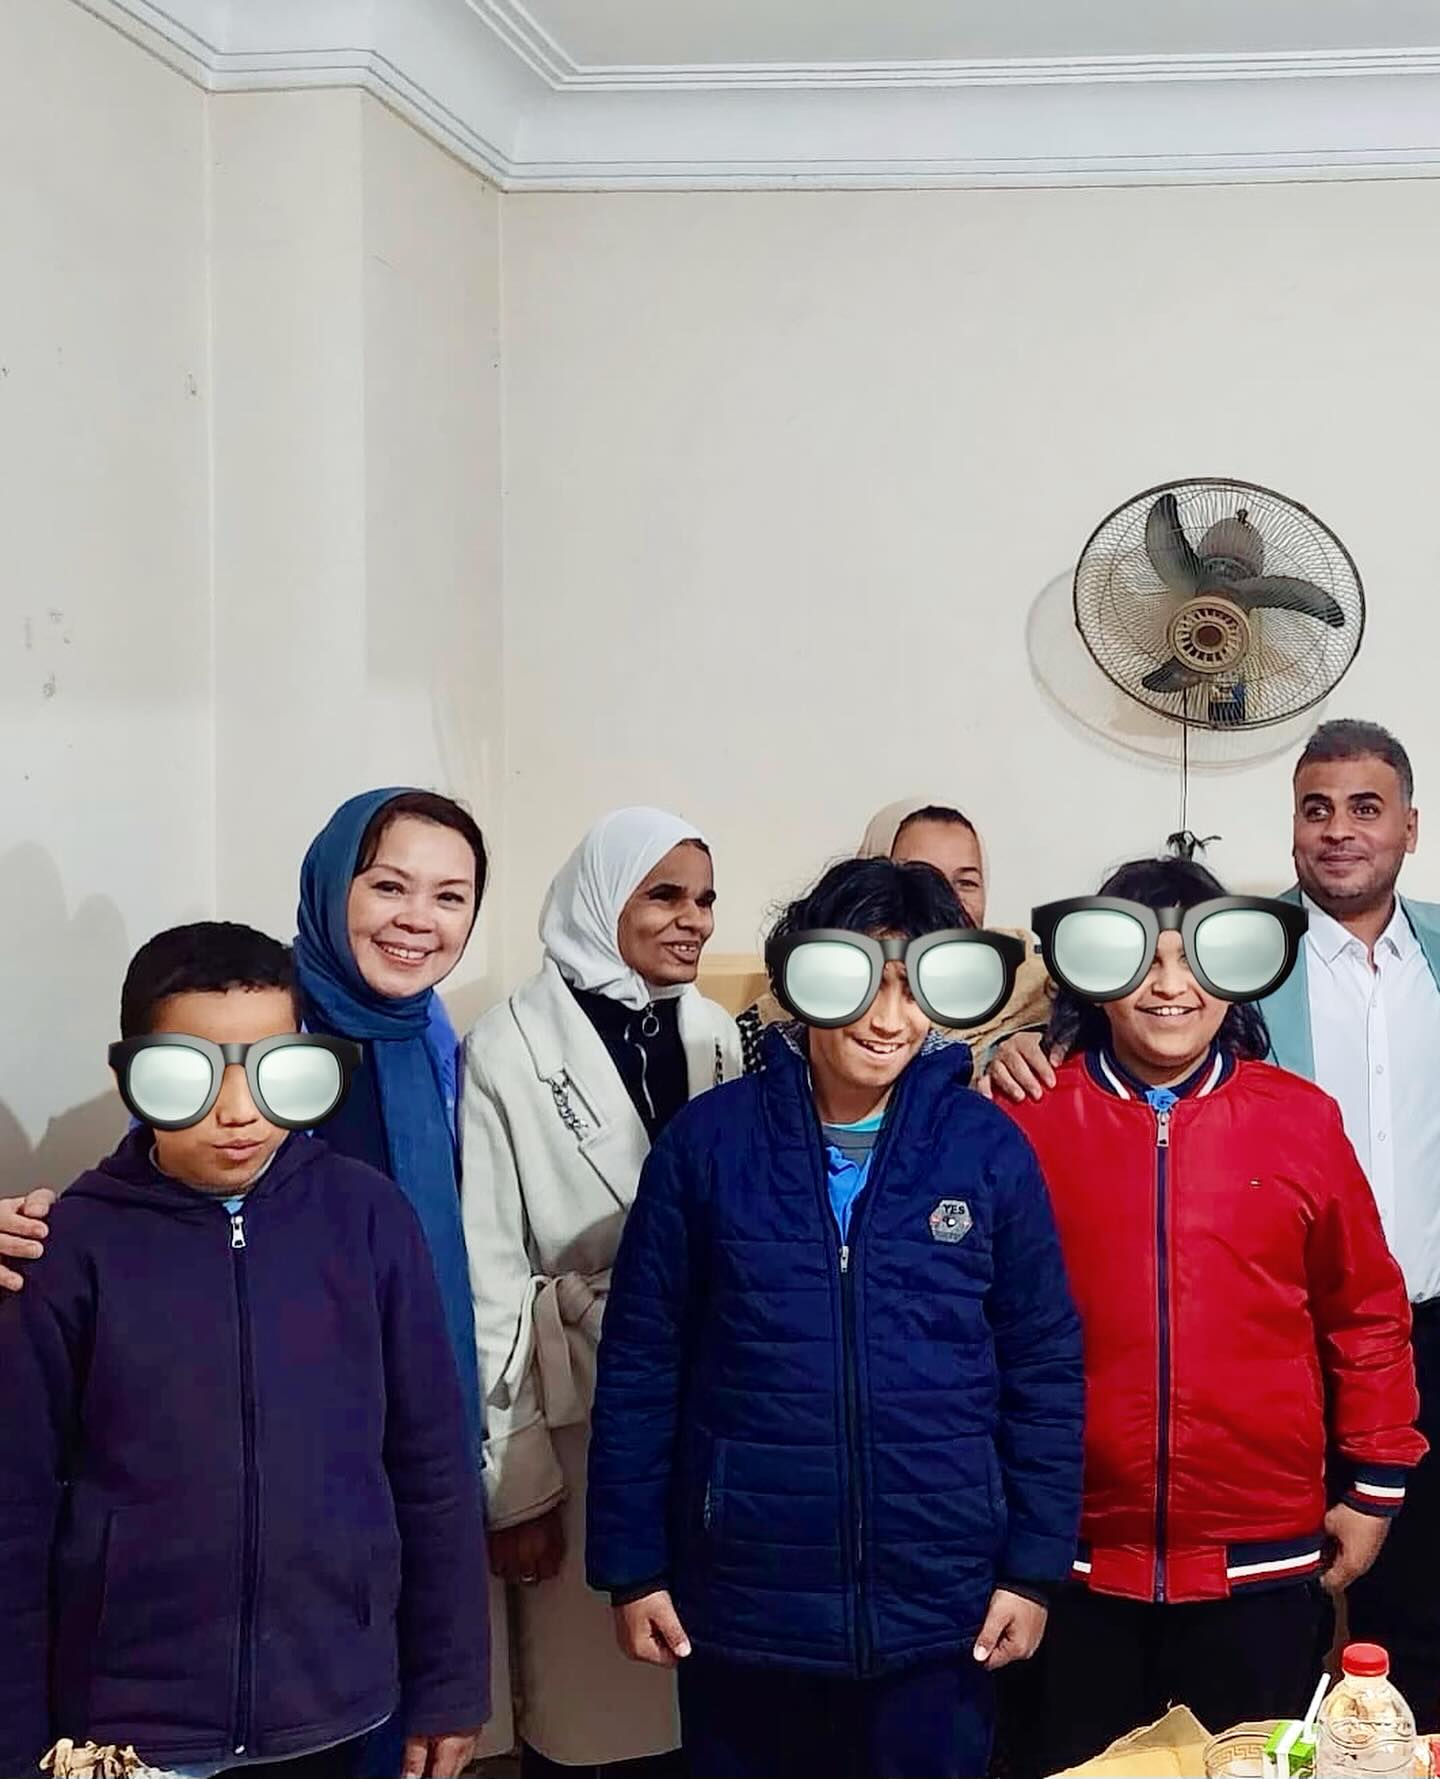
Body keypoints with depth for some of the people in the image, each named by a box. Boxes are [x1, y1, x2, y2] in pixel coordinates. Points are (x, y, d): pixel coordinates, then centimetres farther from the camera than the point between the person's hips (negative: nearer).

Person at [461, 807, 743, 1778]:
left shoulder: (717, 1036, 4)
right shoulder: (512, 1049, -10)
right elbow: (489, 1274, -9)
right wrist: (514, 1479, -9)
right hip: (578, 1415, -4)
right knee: (580, 1700, 4)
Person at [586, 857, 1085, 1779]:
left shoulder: (989, 1147, -3)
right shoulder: (709, 1141, -4)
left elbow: (1045, 1369, 2)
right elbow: (640, 1365, 0)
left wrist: (1035, 1567, 0)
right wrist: (631, 1566, 0)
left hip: (939, 1610, 0)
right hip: (743, 1607, 0)